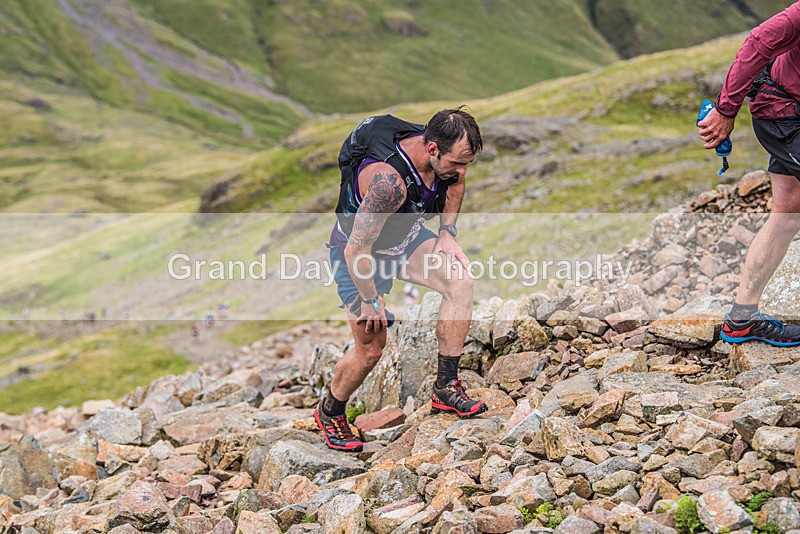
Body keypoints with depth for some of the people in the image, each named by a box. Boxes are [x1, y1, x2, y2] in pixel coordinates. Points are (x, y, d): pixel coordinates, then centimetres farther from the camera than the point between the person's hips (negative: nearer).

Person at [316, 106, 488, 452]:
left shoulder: (443, 152, -18)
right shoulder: (389, 180, -42)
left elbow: (454, 185, 9)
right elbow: (356, 250, -35)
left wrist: (447, 234, 0)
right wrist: (371, 301, -22)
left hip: (406, 236, 7)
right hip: (360, 252, -7)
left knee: (461, 282, -16)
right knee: (371, 347, -5)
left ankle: (445, 388, -6)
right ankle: (329, 411, 24)